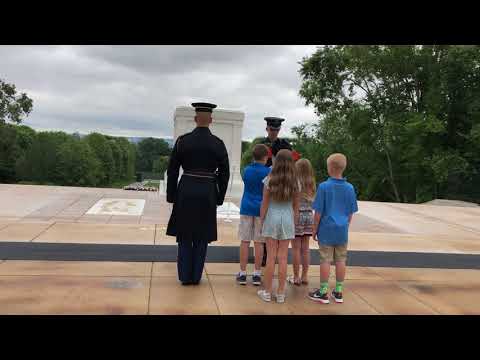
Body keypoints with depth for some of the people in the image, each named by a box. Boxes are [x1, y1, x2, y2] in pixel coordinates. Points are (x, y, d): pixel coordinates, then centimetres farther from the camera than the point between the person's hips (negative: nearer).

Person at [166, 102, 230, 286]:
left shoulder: (182, 140, -4)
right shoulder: (218, 144, -3)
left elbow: (172, 170, -2)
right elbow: (224, 173, 0)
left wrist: (172, 196, 5)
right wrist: (219, 198, 9)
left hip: (186, 192, 0)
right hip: (207, 194, 0)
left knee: (185, 236, 12)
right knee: (201, 237, 11)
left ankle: (185, 276, 16)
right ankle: (196, 276, 18)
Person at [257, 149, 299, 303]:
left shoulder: (270, 180, -6)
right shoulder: (294, 182, 0)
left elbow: (264, 204, -4)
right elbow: (296, 206, 5)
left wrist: (262, 221, 7)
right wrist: (294, 224, 15)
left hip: (272, 218, -1)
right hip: (287, 220, 1)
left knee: (271, 257, 5)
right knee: (283, 258, 6)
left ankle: (267, 292, 13)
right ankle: (280, 293, 14)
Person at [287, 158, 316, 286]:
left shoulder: (296, 183, -12)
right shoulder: (312, 185, 5)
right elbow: (313, 202, 5)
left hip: (297, 216, -5)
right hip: (309, 215, 5)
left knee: (296, 248, 3)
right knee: (306, 248, 11)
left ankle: (296, 277, 9)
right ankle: (304, 276, 19)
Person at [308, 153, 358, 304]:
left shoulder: (324, 186, -13)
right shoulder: (350, 188, -1)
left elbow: (318, 212, -10)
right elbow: (350, 213, 6)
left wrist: (315, 229, 0)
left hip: (327, 229, -4)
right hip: (342, 230, 4)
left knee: (325, 260, 3)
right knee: (341, 260, 11)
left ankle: (323, 292, 12)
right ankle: (338, 292, 20)